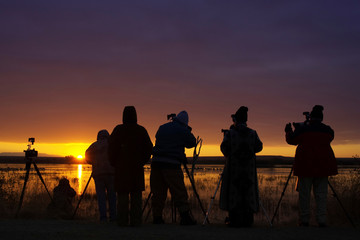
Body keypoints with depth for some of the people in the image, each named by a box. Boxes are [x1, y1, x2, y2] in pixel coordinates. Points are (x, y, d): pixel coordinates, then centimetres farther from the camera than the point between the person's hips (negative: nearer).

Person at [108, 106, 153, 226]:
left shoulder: (118, 130, -3)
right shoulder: (141, 130, 2)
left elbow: (112, 147, -4)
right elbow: (148, 148, 2)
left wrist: (113, 163, 8)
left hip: (122, 167, -1)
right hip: (137, 167, 1)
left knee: (122, 194, 1)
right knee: (136, 194, 3)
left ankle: (122, 220, -2)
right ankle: (136, 220, -1)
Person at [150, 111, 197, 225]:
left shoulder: (162, 127, 15)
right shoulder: (183, 130, -1)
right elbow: (192, 143, 10)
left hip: (156, 161, 5)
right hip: (172, 164, -5)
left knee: (158, 192, 10)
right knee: (179, 192, -2)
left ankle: (157, 217, 10)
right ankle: (185, 216, -6)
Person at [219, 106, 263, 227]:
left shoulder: (230, 133, -6)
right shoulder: (252, 133, 2)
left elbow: (224, 148, -10)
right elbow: (259, 147, 3)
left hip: (233, 167, -2)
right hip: (249, 168, 3)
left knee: (233, 192, 3)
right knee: (248, 192, 8)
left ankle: (235, 220, 0)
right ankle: (247, 220, 8)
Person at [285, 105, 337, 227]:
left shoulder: (302, 129, -5)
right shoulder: (328, 130, 4)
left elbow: (291, 140, 6)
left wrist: (288, 131, 28)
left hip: (305, 165, -3)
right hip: (322, 166, 3)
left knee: (304, 194, 3)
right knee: (321, 194, 5)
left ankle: (304, 220, 4)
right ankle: (322, 220, -1)